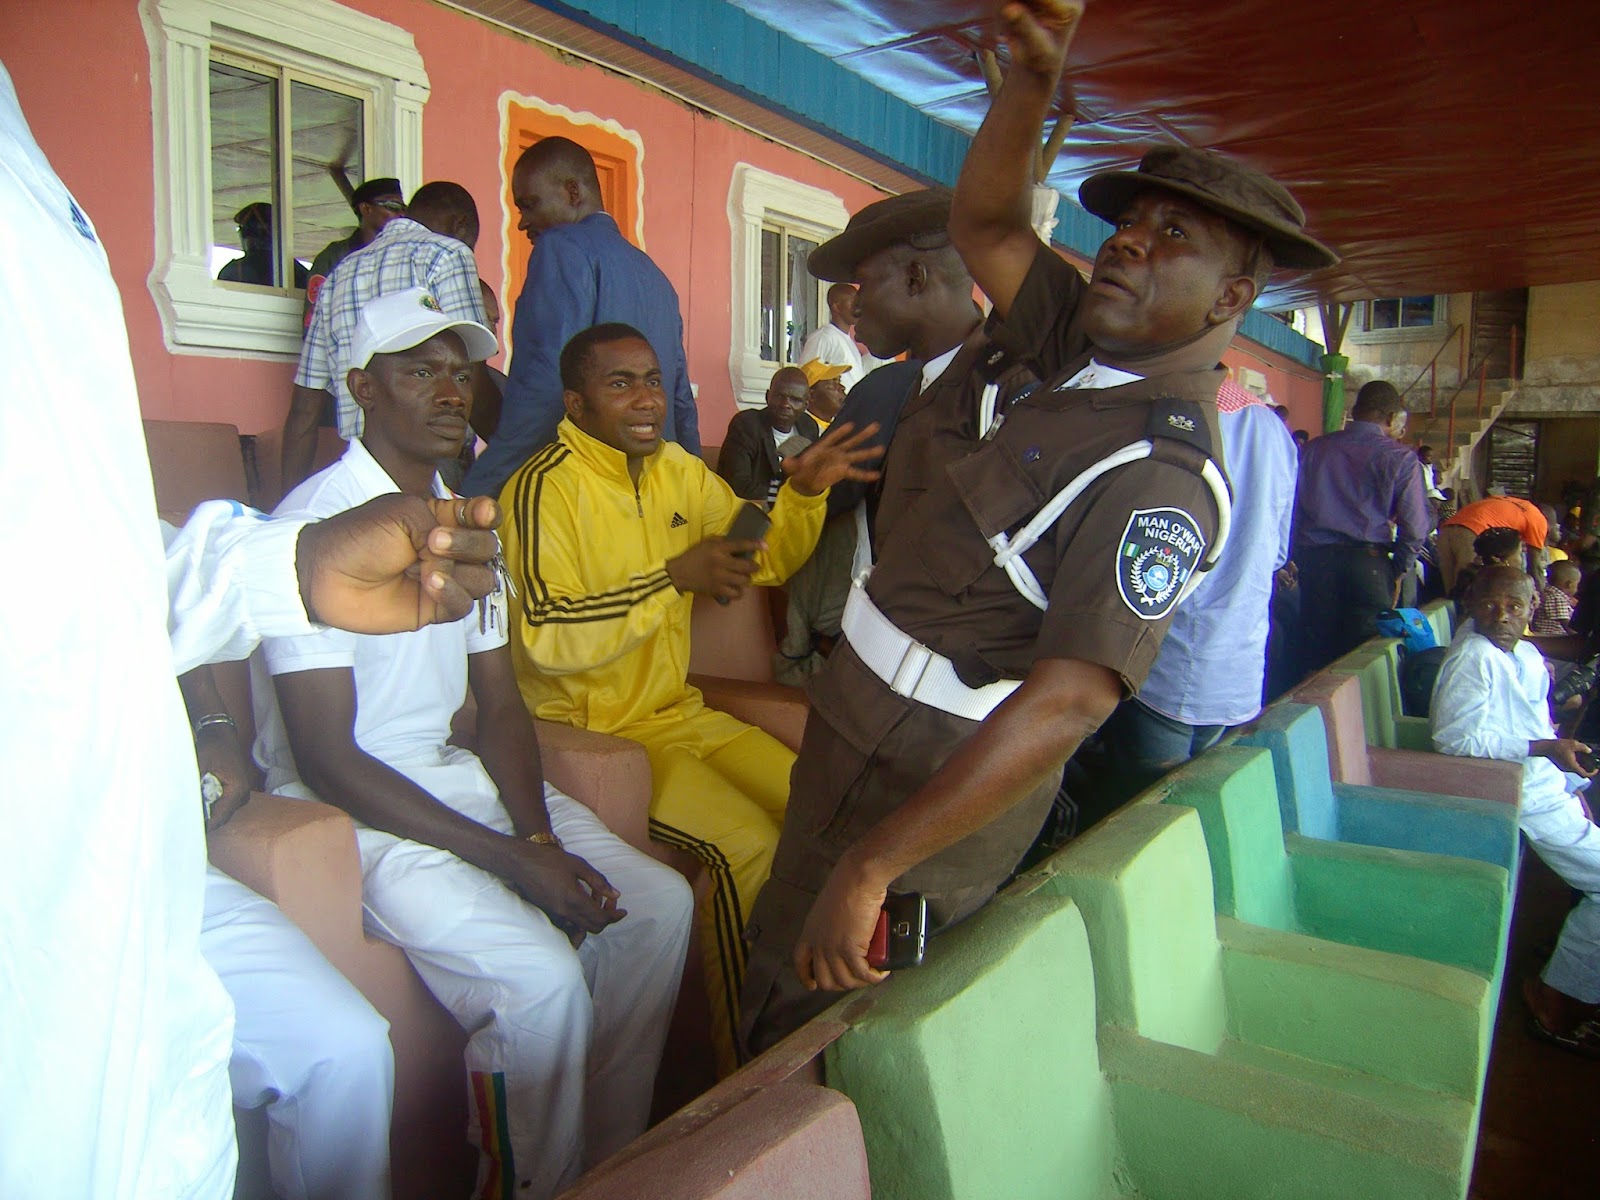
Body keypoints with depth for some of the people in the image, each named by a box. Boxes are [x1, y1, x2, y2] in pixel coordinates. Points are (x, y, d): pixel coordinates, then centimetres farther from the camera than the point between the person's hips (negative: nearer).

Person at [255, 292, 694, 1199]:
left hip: (453, 776, 8)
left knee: (658, 904, -3)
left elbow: (502, 707, 10)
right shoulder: (318, 522, -15)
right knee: (541, 976, -25)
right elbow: (325, 758, -19)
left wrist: (541, 836, -8)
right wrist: (512, 858, -20)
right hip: (343, 808, -8)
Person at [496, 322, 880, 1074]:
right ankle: (744, 1055, -3)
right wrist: (675, 577, -27)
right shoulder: (545, 488, -15)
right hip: (587, 731, -7)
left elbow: (766, 560, 15)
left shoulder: (677, 469, 9)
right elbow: (547, 636, -26)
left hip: (676, 711, 8)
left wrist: (805, 491, -4)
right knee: (746, 844, -23)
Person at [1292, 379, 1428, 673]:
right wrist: (1397, 572, 10)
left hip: (1314, 562, 3)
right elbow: (1415, 527, -3)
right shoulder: (1400, 457, 1)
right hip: (1368, 563, -3)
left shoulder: (1313, 449, 10)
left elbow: (1292, 512, 7)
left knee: (1315, 658, 7)